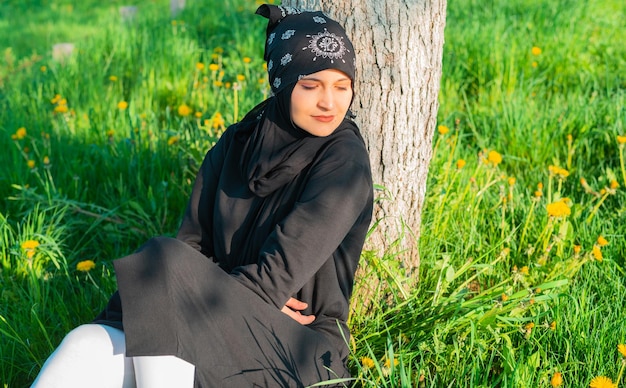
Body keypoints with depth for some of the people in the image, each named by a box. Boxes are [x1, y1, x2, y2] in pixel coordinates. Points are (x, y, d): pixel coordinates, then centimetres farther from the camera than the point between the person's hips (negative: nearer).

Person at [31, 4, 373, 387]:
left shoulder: (345, 161, -11)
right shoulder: (236, 144, 5)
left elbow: (283, 269, -17)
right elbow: (193, 244, 4)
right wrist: (253, 291, -13)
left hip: (298, 346, -4)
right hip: (224, 323, 5)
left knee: (163, 267, -29)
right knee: (90, 347, -23)